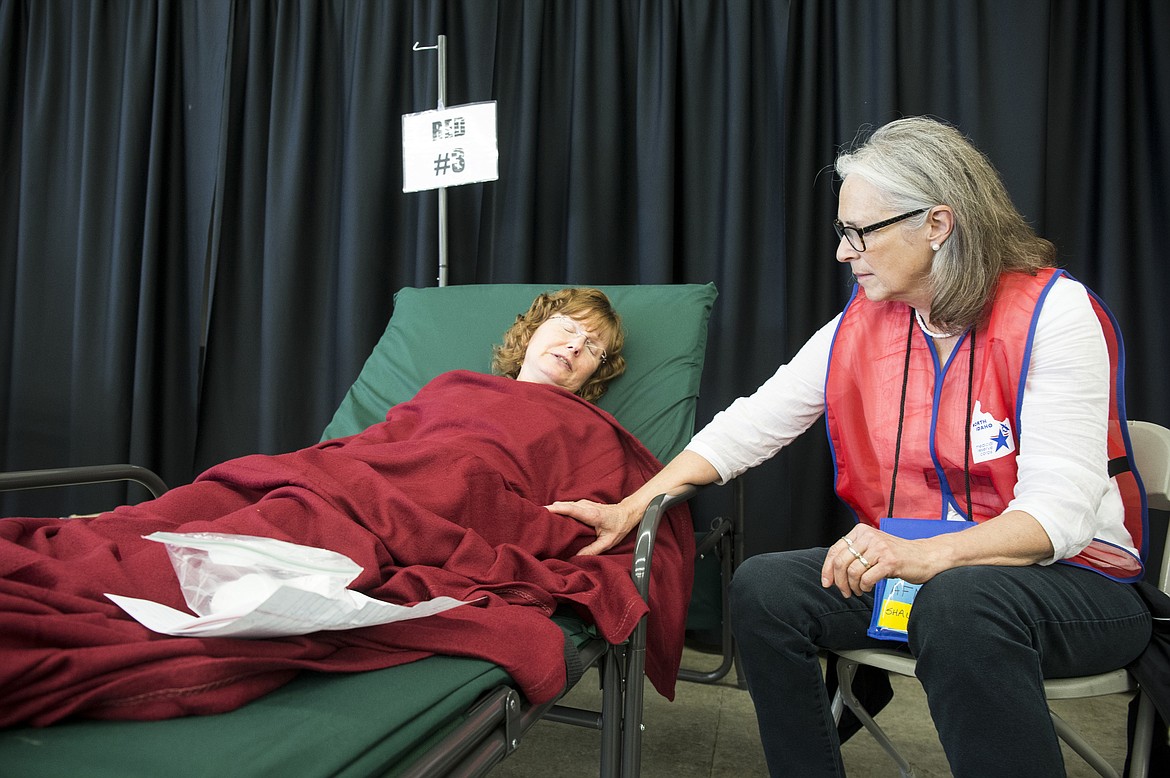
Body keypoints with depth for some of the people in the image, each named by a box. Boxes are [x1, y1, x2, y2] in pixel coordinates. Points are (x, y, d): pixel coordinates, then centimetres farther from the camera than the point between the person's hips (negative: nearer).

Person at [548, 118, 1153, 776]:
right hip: (907, 563, 5)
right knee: (764, 588, -13)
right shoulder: (863, 321, 1)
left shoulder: (1053, 312, -15)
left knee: (959, 604, -37)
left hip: (1067, 572, -5)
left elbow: (1058, 512, -22)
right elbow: (752, 424, -1)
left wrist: (923, 555, -39)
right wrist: (632, 508, -8)